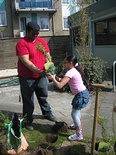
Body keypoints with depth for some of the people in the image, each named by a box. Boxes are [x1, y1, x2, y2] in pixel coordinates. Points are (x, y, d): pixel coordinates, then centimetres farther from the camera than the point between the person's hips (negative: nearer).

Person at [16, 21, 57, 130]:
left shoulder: (42, 41, 5)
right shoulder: (21, 43, -15)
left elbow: (47, 56, 2)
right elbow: (25, 61, -22)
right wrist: (38, 71, -30)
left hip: (41, 76, 6)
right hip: (27, 78, -5)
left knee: (43, 97, 21)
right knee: (28, 101, 7)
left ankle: (47, 114, 41)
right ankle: (28, 121, 23)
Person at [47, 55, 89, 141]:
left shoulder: (70, 73, -21)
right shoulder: (73, 70, 11)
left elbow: (60, 85, -27)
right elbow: (61, 80, 13)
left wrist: (52, 78, -13)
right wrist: (54, 76, 1)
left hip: (81, 95, -11)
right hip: (82, 93, 11)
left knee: (74, 114, -6)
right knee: (76, 110, 27)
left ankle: (79, 135, 1)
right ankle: (78, 126, 47)